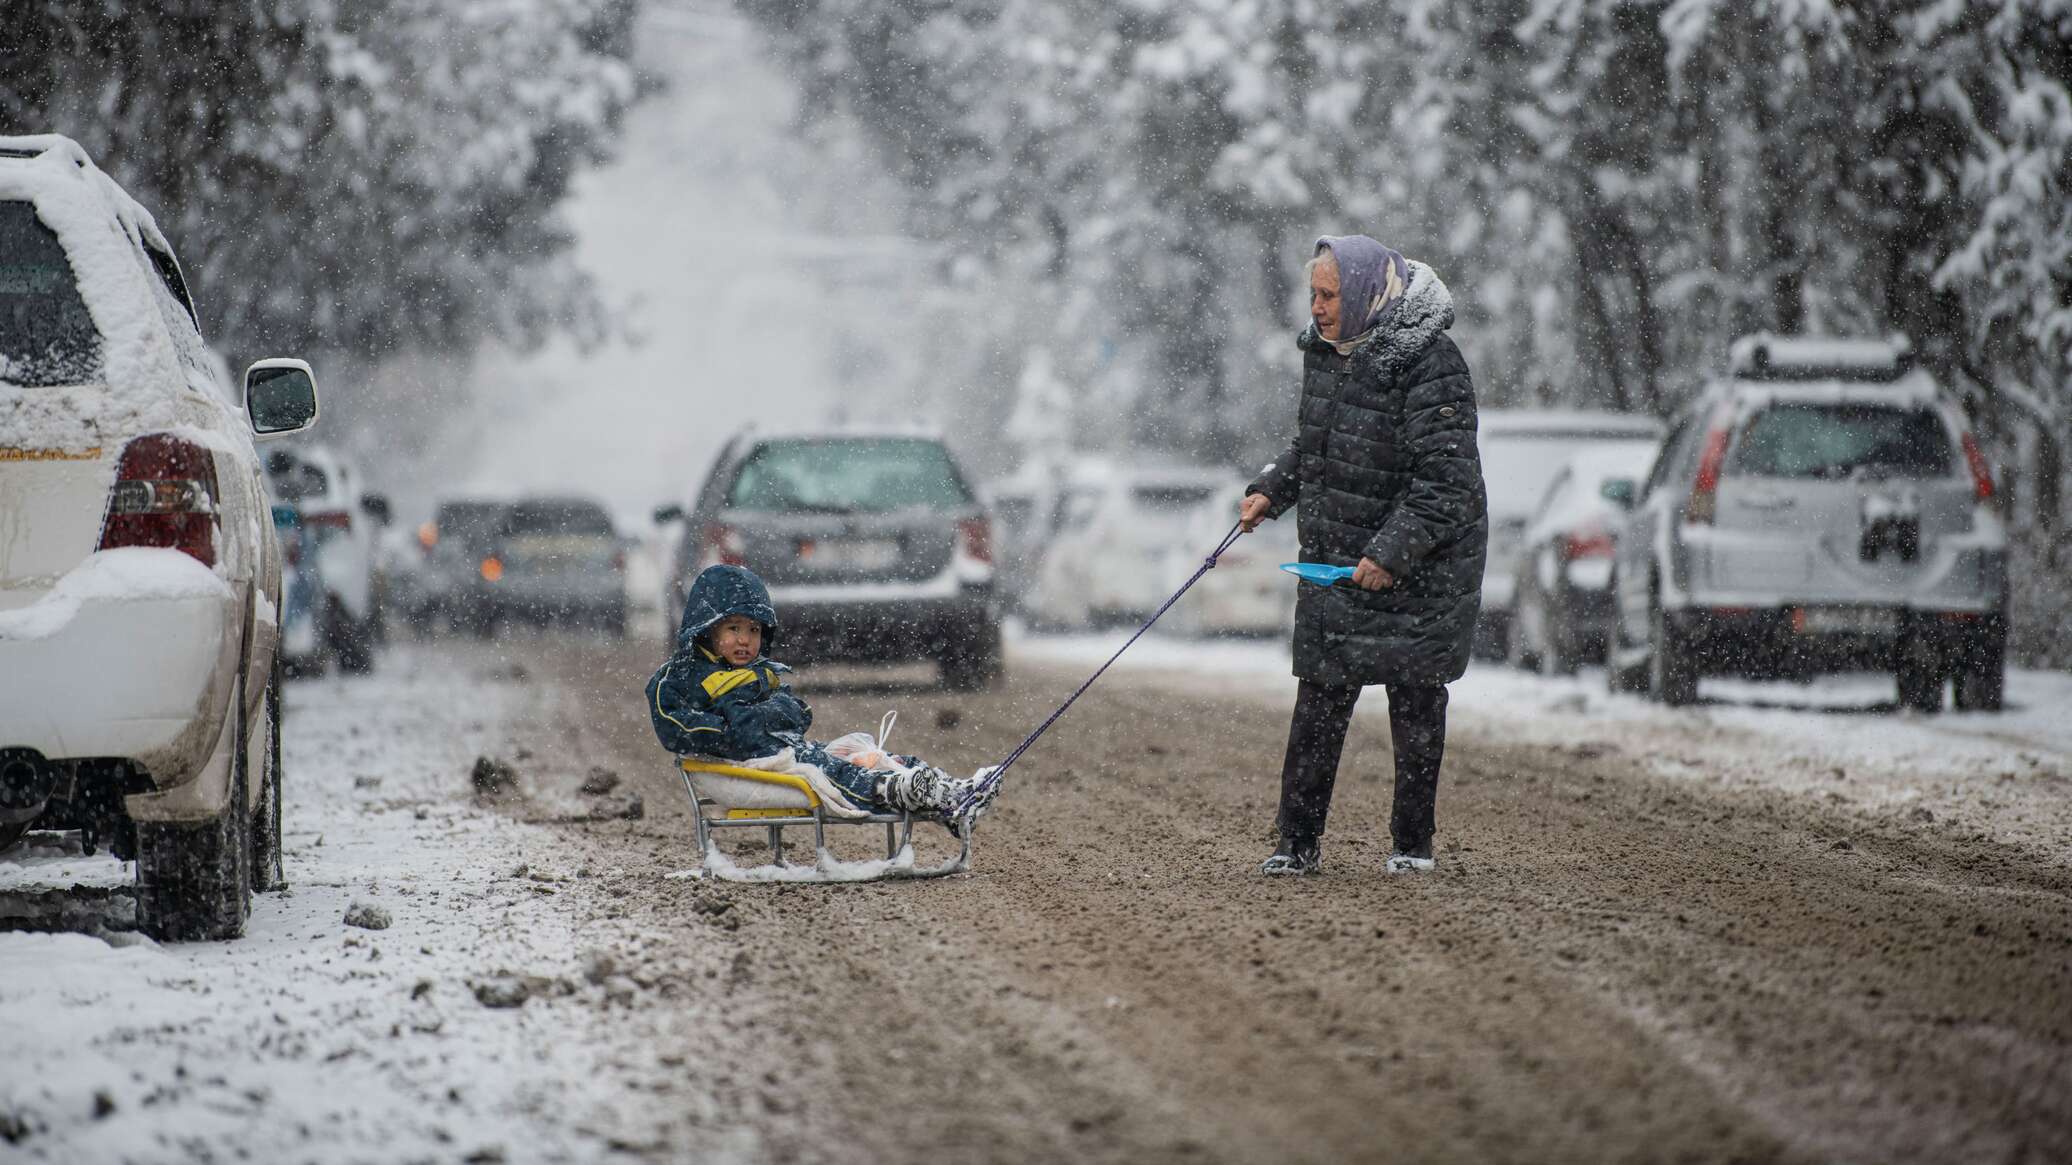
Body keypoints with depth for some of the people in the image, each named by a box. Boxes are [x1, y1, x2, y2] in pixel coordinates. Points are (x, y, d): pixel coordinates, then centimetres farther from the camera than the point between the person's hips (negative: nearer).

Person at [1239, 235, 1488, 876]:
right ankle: (1299, 841, 4)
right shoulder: (1325, 351, 5)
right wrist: (1271, 491, 7)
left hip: (1421, 566, -6)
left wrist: (1392, 553, -27)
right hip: (1335, 559, 6)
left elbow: (1447, 480, -22)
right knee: (1320, 699, 2)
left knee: (1415, 698, 4)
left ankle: (1413, 840, 15)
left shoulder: (1431, 366, -20)